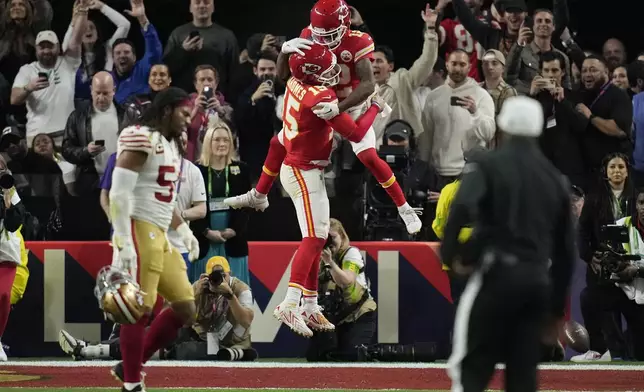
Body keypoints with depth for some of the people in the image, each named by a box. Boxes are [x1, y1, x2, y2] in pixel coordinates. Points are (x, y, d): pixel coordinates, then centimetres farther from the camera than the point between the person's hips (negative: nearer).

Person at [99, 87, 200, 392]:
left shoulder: (172, 146, 20)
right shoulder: (142, 139, -11)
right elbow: (119, 194, -18)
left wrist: (183, 231, 19)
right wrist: (124, 244, -23)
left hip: (160, 235, 10)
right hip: (139, 230, -10)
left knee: (185, 307, 9)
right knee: (140, 310, -10)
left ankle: (129, 367, 16)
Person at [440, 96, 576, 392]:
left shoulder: (488, 166, 1)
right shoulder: (555, 179, 16)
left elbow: (462, 209, -21)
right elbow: (566, 249, 18)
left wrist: (450, 255, -8)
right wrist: (556, 310, 24)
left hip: (497, 274, -5)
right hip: (537, 280, 5)